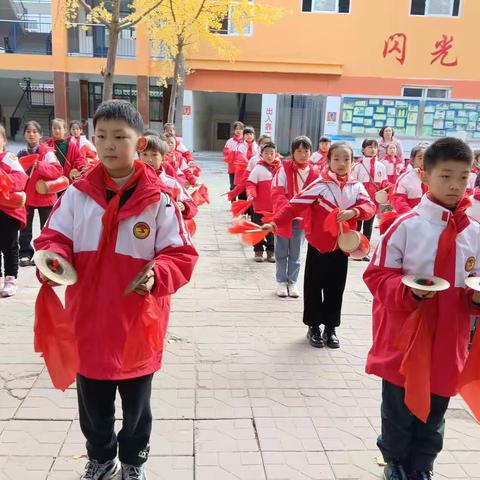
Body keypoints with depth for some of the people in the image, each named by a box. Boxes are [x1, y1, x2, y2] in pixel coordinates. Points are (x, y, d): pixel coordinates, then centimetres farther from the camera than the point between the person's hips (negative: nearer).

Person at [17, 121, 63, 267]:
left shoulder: (47, 152, -7)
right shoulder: (21, 154, 7)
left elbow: (58, 170, -19)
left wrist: (39, 165, -28)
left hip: (44, 195, -4)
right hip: (25, 195, 4)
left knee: (46, 228, 7)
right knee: (25, 228, 9)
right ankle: (25, 254, 19)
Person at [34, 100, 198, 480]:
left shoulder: (159, 199, -11)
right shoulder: (78, 194, -3)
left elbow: (181, 255, -9)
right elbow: (55, 238, 3)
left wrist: (158, 275, -28)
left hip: (138, 324, -2)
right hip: (88, 321, 2)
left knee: (136, 404, 19)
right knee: (93, 404, 20)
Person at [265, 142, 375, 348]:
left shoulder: (357, 187, 3)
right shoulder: (320, 185, -11)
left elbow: (370, 206, -9)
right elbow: (295, 205, -16)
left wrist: (354, 211, -30)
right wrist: (275, 222, -26)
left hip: (342, 246, 3)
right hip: (318, 245, -3)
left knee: (335, 289, 12)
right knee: (314, 287, 6)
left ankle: (330, 328, 26)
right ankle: (314, 327, 23)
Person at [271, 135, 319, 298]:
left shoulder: (314, 172, -3)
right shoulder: (284, 169, -9)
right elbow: (276, 193, -14)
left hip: (302, 219, 2)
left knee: (296, 254, 12)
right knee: (282, 253, 11)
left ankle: (292, 282, 26)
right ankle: (281, 281, 25)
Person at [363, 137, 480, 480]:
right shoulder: (406, 225, -11)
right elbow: (378, 275, -8)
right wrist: (407, 290, -24)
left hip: (449, 340, 3)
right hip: (404, 336, -3)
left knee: (434, 411, 17)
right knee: (399, 406, 14)